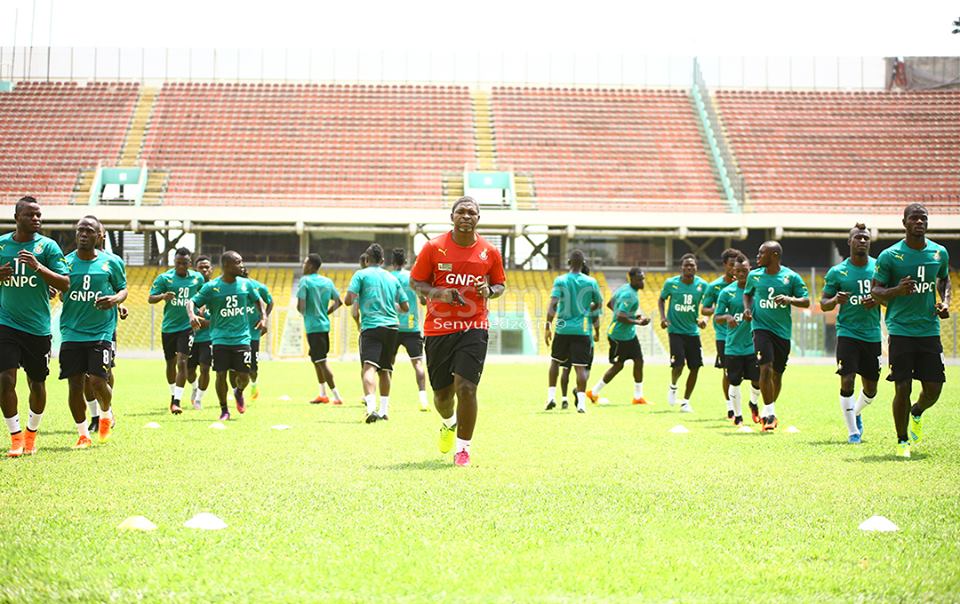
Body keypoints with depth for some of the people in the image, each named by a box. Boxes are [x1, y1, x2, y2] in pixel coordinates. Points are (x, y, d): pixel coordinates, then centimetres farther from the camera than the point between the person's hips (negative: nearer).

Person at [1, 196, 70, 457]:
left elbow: (65, 284, -8)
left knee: (37, 384, 9)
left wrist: (38, 267, -21)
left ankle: (31, 433, 29)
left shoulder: (47, 246, -2)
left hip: (38, 327, 0)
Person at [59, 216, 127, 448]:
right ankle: (83, 434, 14)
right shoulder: (65, 262, 3)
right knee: (75, 384, -1)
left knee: (98, 381, -10)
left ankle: (106, 413, 24)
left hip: (102, 331, -2)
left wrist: (115, 299, -10)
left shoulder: (112, 263, 1)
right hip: (71, 333, 2)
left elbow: (123, 289, 11)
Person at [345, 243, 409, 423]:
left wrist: (357, 300, 17)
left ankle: (371, 407, -38)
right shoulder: (392, 278, 17)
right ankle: (384, 409, 21)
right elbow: (405, 307, 19)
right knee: (385, 370, 18)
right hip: (392, 327, 5)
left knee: (368, 367, -18)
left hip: (371, 326, -5)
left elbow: (348, 301, -5)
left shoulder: (361, 274, 4)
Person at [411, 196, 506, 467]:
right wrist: (438, 293, -13)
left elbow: (500, 284, 16)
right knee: (442, 393, 7)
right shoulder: (434, 247, -1)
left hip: (474, 327, 0)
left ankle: (463, 448, 1)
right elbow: (416, 282, 6)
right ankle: (449, 423, 44)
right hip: (438, 328, 0)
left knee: (465, 388, -14)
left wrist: (490, 291, -7)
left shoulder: (489, 252, 3)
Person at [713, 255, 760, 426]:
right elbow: (716, 317, 1)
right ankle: (737, 415, 18)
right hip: (733, 346, -1)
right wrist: (727, 317, -20)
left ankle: (753, 403, 33)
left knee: (757, 380, 2)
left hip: (753, 344, 1)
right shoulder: (726, 292, -1)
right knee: (734, 382, 1)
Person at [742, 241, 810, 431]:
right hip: (761, 327, -1)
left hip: (783, 330, 1)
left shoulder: (791, 277, -3)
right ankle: (769, 413, -11)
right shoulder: (754, 275, 3)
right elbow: (747, 294, 21)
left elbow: (806, 301, -2)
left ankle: (768, 411, 32)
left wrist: (790, 299, -20)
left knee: (777, 374, 11)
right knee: (766, 368, -19)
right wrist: (747, 308, 2)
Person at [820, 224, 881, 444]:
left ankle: (855, 412, 41)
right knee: (847, 382, -14)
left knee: (870, 389, 9)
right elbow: (823, 304, 4)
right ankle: (852, 431, -1)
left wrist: (878, 300, -10)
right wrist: (836, 300, -18)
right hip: (847, 333, -3)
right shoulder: (837, 272, -1)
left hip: (872, 334, 3)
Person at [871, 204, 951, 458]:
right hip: (901, 330, -3)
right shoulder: (890, 255, -5)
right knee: (902, 388, -6)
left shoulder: (940, 253, 7)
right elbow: (875, 291, -1)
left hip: (930, 330, 4)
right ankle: (902, 441, 11)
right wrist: (897, 290, -21)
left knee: (933, 389, 2)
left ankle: (917, 413, 37)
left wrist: (945, 301, 7)